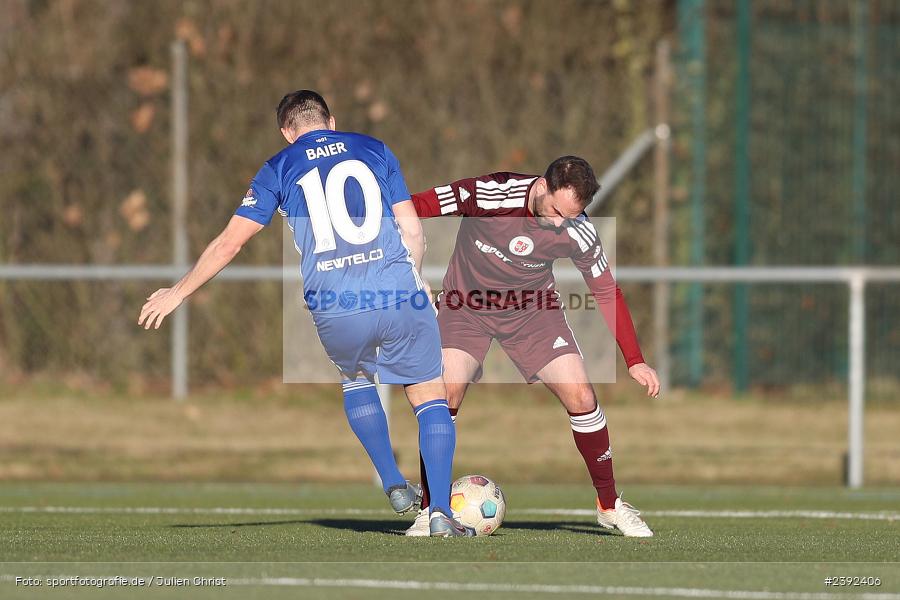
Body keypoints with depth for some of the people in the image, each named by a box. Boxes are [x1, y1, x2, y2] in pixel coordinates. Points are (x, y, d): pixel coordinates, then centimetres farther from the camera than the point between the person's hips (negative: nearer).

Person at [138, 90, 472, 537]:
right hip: (399, 296, 0)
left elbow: (229, 242, 8)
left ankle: (394, 484, 23)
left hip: (333, 310, 1)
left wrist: (177, 293, 18)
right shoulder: (373, 149, 13)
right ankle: (440, 511, -3)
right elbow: (412, 231, 10)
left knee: (355, 380, 30)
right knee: (430, 397, 10)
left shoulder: (279, 169, 10)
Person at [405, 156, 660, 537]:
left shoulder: (577, 233, -20)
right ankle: (430, 512, -8)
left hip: (532, 309, 2)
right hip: (466, 305, -2)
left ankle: (609, 505, 8)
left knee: (581, 397, -10)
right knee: (444, 395, -21)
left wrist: (635, 362, -5)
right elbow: (418, 206, -20)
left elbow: (606, 291, -5)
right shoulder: (488, 195, -30)